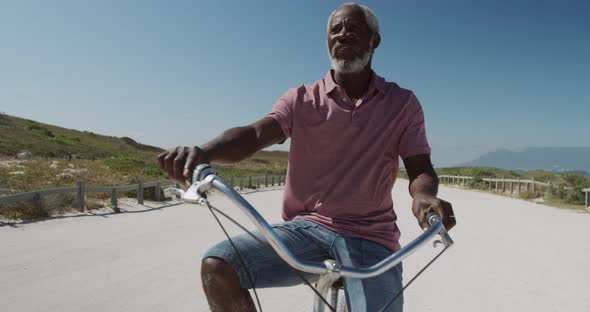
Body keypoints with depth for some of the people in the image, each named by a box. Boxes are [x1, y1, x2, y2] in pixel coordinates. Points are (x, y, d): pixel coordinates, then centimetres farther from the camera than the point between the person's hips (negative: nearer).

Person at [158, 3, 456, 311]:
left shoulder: (402, 103, 4)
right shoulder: (302, 99, 2)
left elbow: (420, 168, 0)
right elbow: (256, 133, -14)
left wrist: (423, 194, -26)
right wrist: (203, 151, -35)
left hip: (370, 237, 0)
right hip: (305, 226, 1)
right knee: (216, 267, -19)